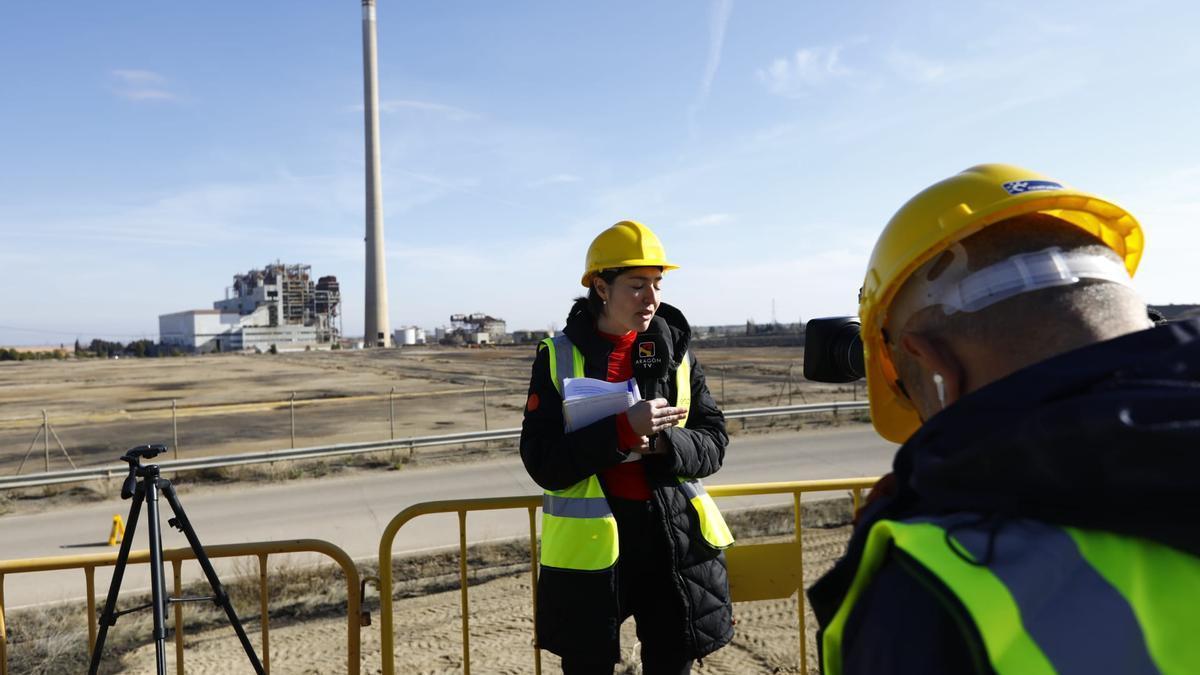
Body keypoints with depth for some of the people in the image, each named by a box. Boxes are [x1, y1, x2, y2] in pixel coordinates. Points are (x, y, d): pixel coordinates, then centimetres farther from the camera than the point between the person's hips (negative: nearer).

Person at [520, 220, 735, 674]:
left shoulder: (676, 351, 3)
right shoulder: (559, 356, -5)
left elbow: (713, 444, 3)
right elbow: (543, 462, -12)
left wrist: (663, 443, -18)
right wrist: (622, 431, -24)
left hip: (674, 534, 2)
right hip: (590, 540, -2)